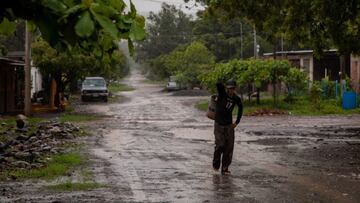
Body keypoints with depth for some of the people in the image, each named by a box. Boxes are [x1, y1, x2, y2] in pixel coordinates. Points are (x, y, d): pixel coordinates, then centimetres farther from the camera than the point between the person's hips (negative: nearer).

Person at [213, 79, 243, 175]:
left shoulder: (236, 98, 1)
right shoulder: (222, 94, -12)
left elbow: (240, 107, 21)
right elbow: (218, 84, -32)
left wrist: (237, 122, 16)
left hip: (229, 125, 3)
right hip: (219, 125, -3)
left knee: (229, 147, -2)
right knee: (220, 145, -13)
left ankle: (225, 169, 7)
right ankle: (216, 164, 13)